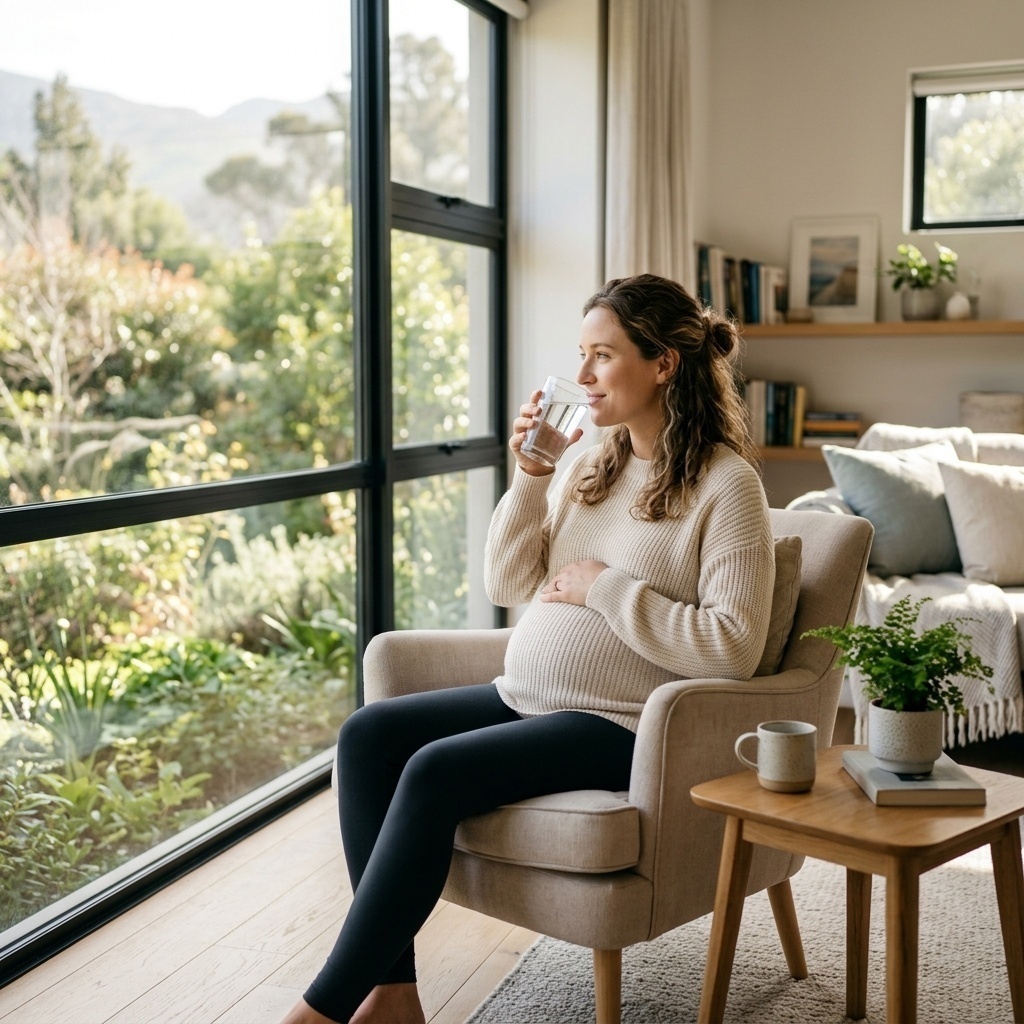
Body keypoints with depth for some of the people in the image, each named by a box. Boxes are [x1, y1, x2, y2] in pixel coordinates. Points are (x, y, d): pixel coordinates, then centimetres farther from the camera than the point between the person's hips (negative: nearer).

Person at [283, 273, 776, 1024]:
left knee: (436, 771, -26)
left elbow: (732, 647, -19)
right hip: (525, 698, 8)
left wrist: (602, 586, -16)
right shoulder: (592, 464, 12)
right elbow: (508, 586, 11)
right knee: (369, 733, -10)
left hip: (619, 725, -8)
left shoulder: (725, 483, -10)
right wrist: (528, 479, -2)